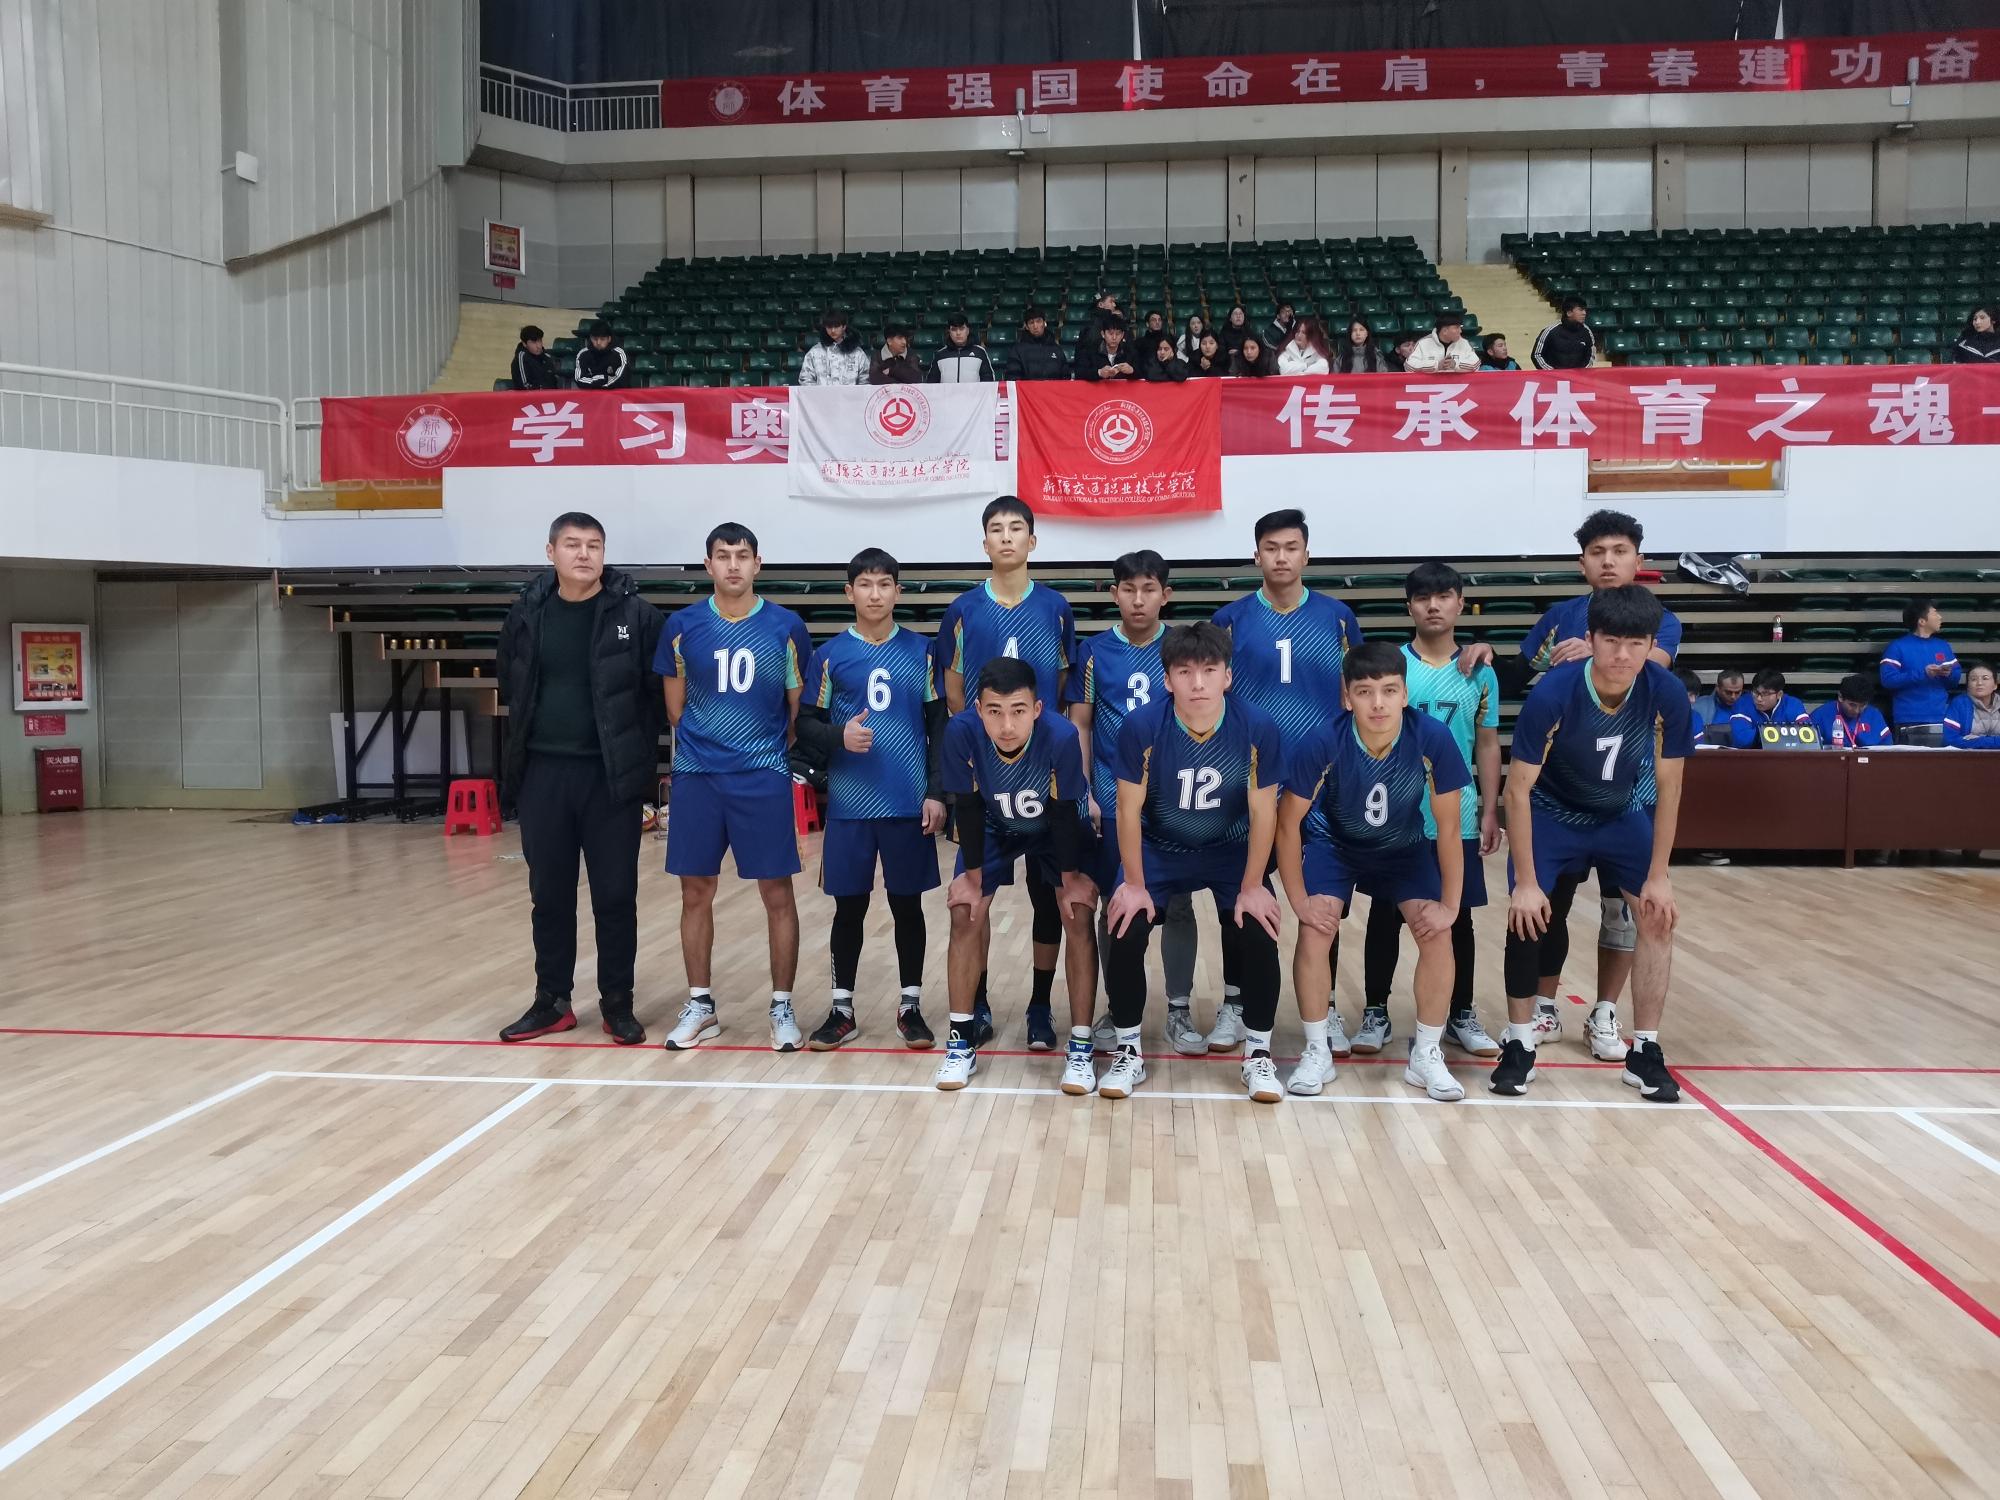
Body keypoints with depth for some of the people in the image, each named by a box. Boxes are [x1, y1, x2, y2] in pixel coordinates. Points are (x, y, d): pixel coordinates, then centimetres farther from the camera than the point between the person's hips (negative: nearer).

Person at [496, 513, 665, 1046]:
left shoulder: (635, 614, -5)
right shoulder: (527, 613, 4)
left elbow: (660, 691, -2)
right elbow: (510, 685, 17)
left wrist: (636, 748, -3)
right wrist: (534, 735, 12)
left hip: (612, 776, -3)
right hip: (542, 774, 3)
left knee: (615, 895, 4)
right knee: (549, 894, 11)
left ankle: (617, 1003, 17)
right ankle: (552, 1001, 23)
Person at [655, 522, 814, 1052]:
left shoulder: (786, 627, -2)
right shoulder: (682, 626, 2)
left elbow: (799, 708, 6)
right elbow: (675, 707, 12)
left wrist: (769, 749, 7)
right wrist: (708, 744, 11)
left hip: (764, 778, -1)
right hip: (696, 776, 2)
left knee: (777, 895, 1)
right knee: (696, 893, 8)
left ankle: (782, 1007, 14)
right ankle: (700, 1006, 21)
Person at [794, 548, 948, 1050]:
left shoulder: (919, 651, 3)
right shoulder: (830, 655, 1)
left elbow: (940, 726, 4)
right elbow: (806, 723, 3)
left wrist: (938, 792, -2)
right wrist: (839, 736, -18)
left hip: (909, 805, 0)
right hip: (849, 806, 0)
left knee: (907, 905, 8)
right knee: (849, 908, 7)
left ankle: (910, 1007, 21)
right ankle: (842, 1010, 20)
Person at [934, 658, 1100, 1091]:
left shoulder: (1062, 736, -40)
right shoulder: (961, 732, -36)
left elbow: (1065, 811, -24)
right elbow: (967, 807, -21)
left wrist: (1071, 875, -15)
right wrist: (972, 873, -13)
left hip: (1059, 828, -1)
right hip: (993, 828, 2)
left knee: (1078, 914, -13)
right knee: (966, 913, -6)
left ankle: (1080, 1047, -2)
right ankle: (962, 1041, 7)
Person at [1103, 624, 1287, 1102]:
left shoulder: (1259, 729, -23)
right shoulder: (1142, 727, -25)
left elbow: (1263, 813, -13)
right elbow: (1130, 809, -15)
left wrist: (1252, 887, -11)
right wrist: (1134, 884, -12)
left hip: (1231, 850, 1)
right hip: (1157, 849, 0)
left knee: (1259, 935, -15)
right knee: (1125, 934, -16)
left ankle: (1258, 1053, 7)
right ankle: (1128, 1050, 5)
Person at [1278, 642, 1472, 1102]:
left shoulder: (1433, 739, -30)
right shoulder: (1323, 743, -33)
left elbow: (1448, 828, -17)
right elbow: (1288, 822, -19)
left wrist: (1450, 904, -14)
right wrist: (1299, 900, -18)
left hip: (1405, 848, 1)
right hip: (1334, 844, -1)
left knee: (1437, 932, -15)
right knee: (1315, 931, -19)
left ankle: (1427, 1055, 4)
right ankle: (1317, 1053, -1)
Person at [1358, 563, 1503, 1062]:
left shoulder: (1480, 671, 3)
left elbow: (1487, 744, 8)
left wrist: (1490, 811, 4)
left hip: (1457, 819, 2)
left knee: (1457, 917, 9)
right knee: (1386, 916, 6)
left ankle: (1461, 1015, 23)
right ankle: (1376, 1012, 18)